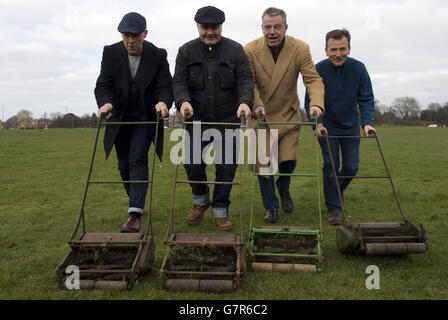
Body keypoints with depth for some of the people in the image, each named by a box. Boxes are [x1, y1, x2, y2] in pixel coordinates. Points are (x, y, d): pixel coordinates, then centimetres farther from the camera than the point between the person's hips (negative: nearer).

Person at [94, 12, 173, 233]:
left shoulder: (158, 56, -8)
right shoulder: (111, 53, -4)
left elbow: (165, 86, -11)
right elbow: (103, 85, -7)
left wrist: (163, 102, -34)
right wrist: (106, 102, -29)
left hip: (145, 117, -3)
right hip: (120, 119, 3)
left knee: (137, 159, -17)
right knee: (124, 165, 9)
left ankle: (135, 214, -20)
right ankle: (136, 203, 30)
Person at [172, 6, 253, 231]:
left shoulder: (235, 50, 3)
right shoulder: (186, 51, 4)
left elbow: (245, 80, -5)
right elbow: (179, 82, -3)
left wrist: (245, 101, -25)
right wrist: (183, 101, -24)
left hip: (228, 120, 0)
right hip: (197, 119, 1)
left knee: (227, 165, 0)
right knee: (192, 162, 0)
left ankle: (220, 211, 16)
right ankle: (200, 200, 28)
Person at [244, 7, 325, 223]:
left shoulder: (300, 49, -9)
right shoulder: (250, 50, -11)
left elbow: (313, 79, -14)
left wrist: (316, 103, -33)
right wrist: (257, 105, -30)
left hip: (288, 116, 1)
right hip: (260, 117, 0)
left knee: (289, 160, -3)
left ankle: (283, 188, 33)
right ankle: (271, 207, 20)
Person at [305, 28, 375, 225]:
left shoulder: (358, 68, -10)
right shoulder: (318, 70, -15)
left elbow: (366, 99, -7)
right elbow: (310, 101, -8)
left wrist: (368, 123, -21)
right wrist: (317, 123, -21)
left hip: (351, 125, 2)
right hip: (327, 126, -2)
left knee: (351, 167, 5)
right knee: (331, 165, -8)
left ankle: (338, 189, 37)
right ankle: (334, 209, 4)